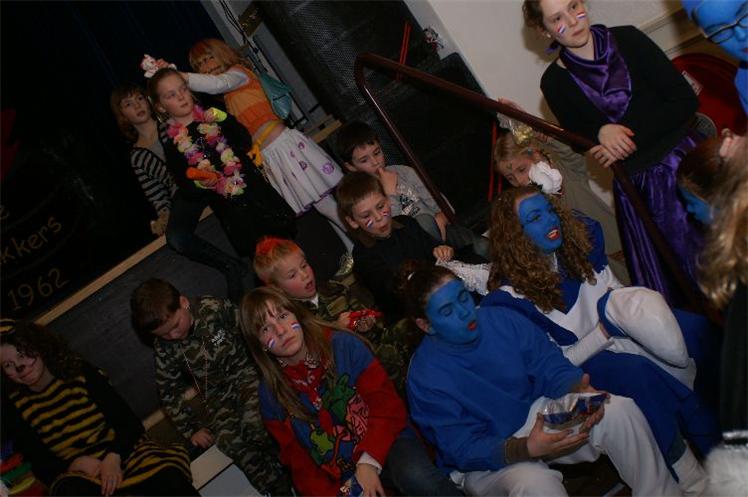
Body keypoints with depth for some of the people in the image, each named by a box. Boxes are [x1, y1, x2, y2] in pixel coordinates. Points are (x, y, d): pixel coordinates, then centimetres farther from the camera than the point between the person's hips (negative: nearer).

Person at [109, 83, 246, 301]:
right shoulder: (137, 157, 15)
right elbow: (156, 194, 14)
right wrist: (163, 215, -3)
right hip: (183, 195, 1)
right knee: (175, 239, -28)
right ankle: (231, 267, -10)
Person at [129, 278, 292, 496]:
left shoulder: (216, 309, -12)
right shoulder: (163, 348, -3)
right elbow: (169, 392, 8)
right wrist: (190, 429, 4)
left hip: (247, 374, -2)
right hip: (216, 395, 2)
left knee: (255, 423, -32)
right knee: (229, 439, -27)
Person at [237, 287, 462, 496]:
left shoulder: (344, 345, -1)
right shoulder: (271, 394, 4)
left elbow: (387, 404, -4)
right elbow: (298, 461, 8)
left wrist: (370, 462, -16)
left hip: (386, 444, -1)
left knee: (416, 476, -34)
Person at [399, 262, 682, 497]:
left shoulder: (503, 321, -6)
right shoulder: (425, 378, -19)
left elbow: (552, 367, -2)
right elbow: (464, 450, -21)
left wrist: (579, 391, -26)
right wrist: (527, 449, -38)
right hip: (486, 462, -5)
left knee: (619, 410, -16)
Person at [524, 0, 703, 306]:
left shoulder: (626, 40, -1)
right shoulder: (555, 82, 0)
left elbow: (685, 100, -5)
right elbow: (585, 145, 5)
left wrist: (633, 137, -13)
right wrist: (601, 132, -16)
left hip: (685, 158, 0)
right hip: (636, 186, 0)